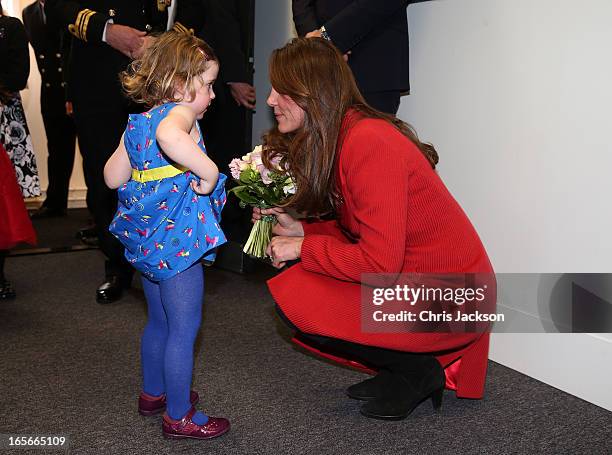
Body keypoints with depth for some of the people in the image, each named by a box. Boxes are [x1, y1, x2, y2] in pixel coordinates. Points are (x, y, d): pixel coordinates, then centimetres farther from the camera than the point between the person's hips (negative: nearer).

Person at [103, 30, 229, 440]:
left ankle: (153, 391, 40)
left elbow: (113, 176, 15)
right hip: (178, 238, -9)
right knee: (184, 330, 3)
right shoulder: (179, 113, -15)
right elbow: (169, 136, -41)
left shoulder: (138, 122, 12)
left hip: (147, 238, 9)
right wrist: (209, 171, -32)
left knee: (159, 321, 24)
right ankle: (179, 417, 13)